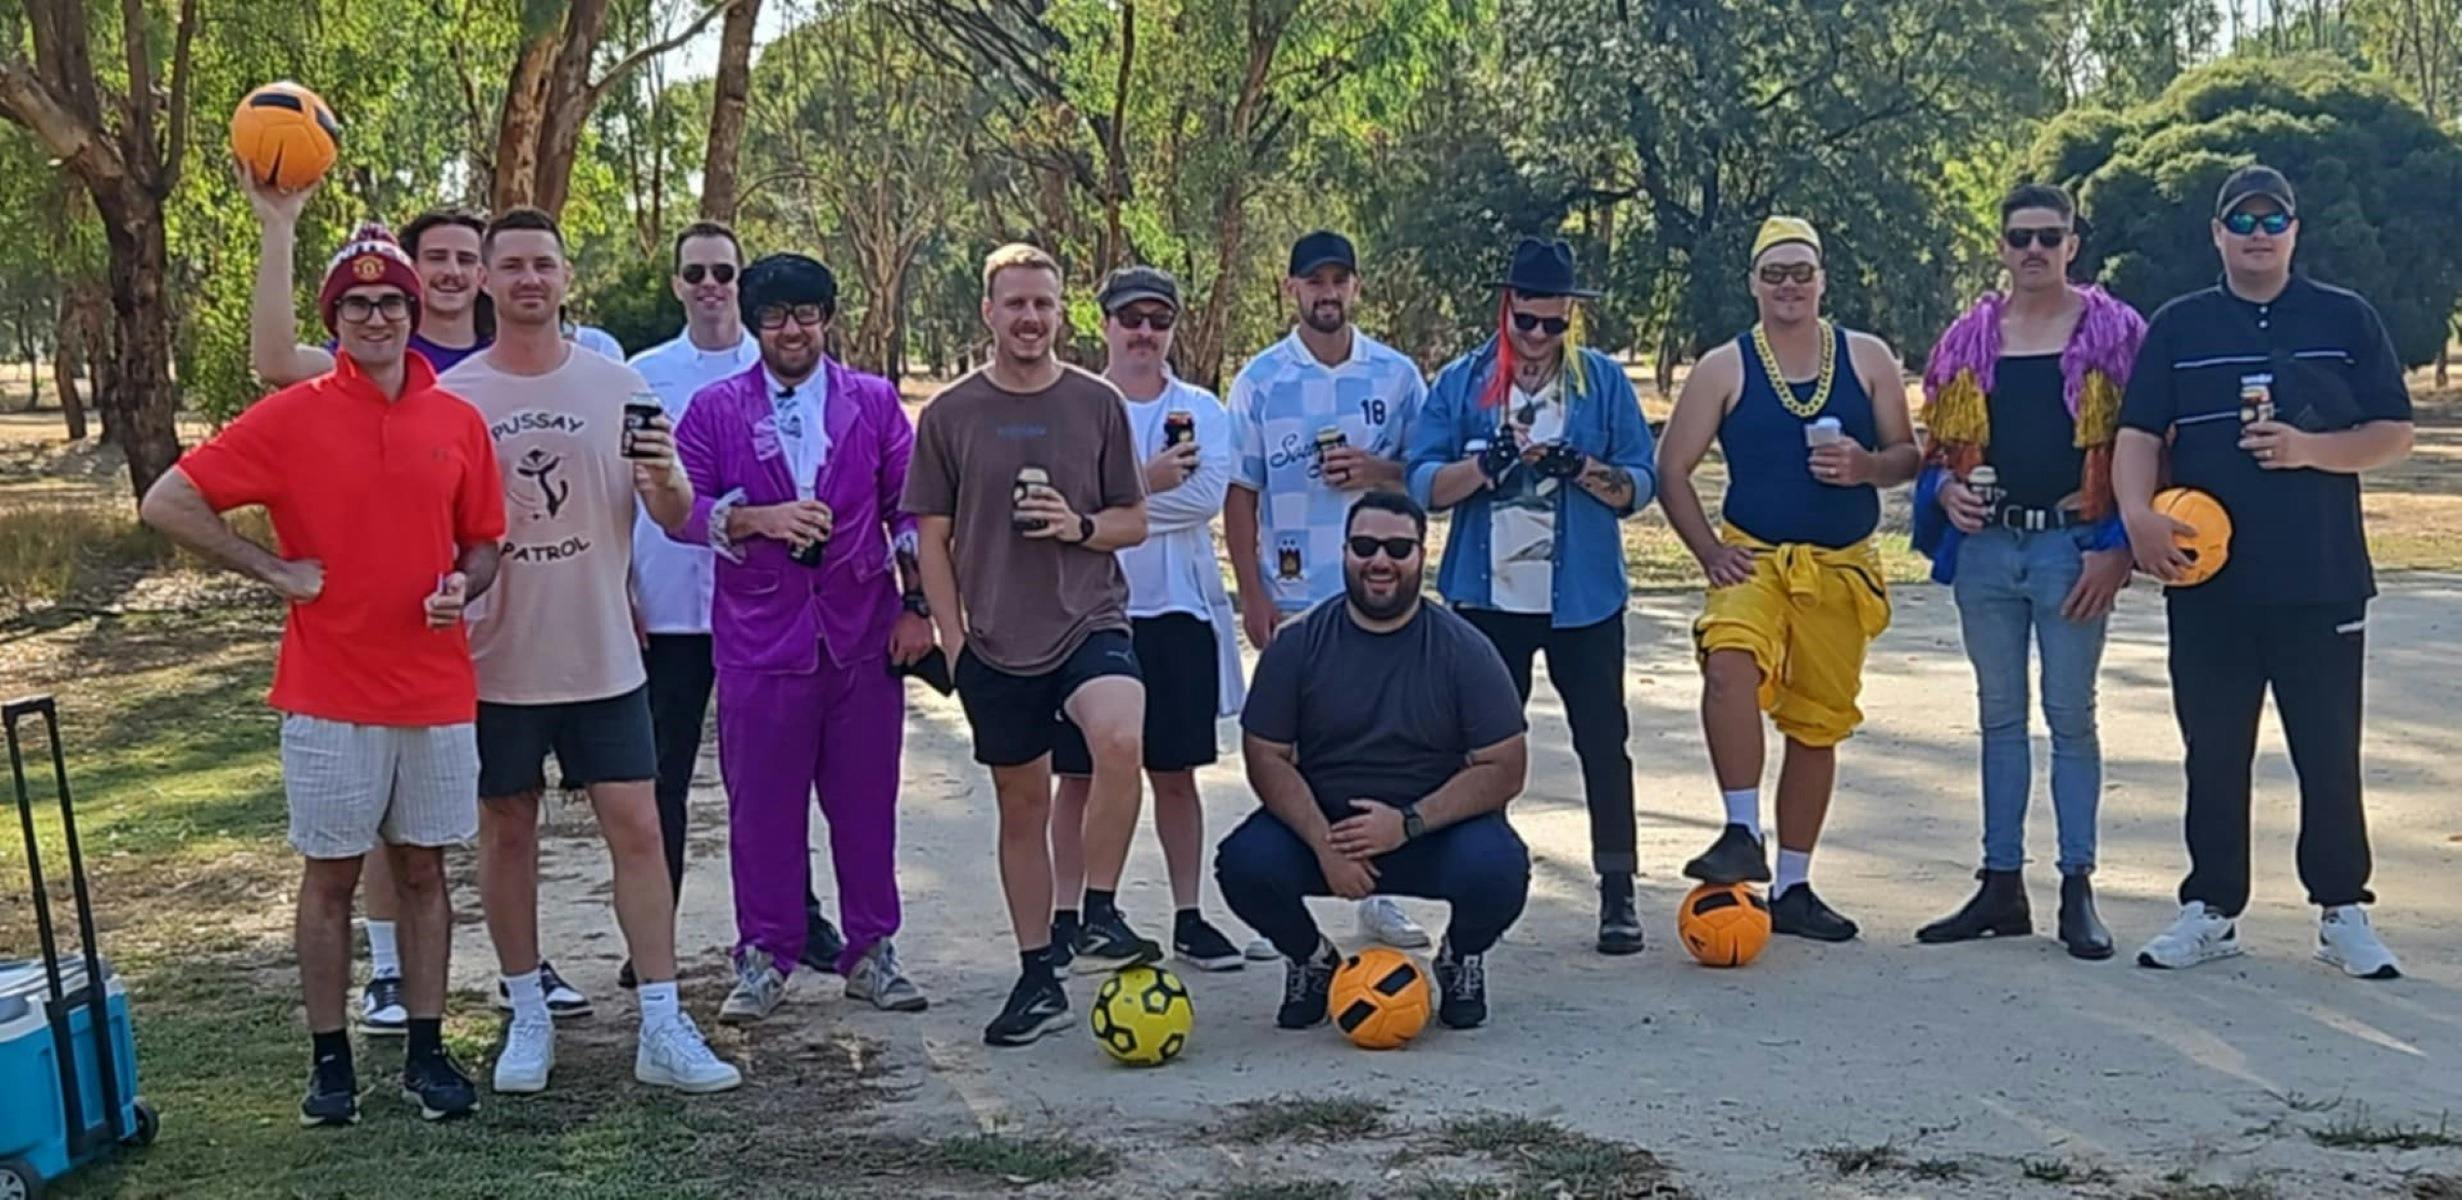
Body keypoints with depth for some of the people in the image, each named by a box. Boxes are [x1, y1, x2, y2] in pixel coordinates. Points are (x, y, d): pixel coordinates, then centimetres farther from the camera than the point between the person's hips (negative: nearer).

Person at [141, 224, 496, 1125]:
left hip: (437, 690, 3)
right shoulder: (291, 417, -7)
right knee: (331, 876, 6)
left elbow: (482, 541, 15)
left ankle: (426, 1051, 20)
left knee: (423, 869, 10)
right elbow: (167, 503, -8)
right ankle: (330, 1061, 17)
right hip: (330, 695, -3)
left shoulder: (458, 422, 4)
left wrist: (464, 585, -7)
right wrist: (275, 571, -10)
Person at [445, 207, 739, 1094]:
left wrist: (666, 479, -20)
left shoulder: (617, 386, 2)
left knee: (637, 827, -2)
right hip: (496, 660, 0)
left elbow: (675, 520, 2)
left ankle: (662, 1030, 3)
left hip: (603, 655, 0)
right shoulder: (453, 397, -1)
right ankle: (527, 1017, 23)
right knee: (506, 830, 9)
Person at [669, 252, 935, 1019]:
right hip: (760, 635, -1)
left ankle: (870, 952, 17)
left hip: (862, 633, 1)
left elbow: (910, 507, 8)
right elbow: (681, 510, 0)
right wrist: (758, 519, -16)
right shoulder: (715, 410, 6)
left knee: (867, 799, 6)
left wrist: (917, 604, 1)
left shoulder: (874, 402, 8)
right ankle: (764, 958, 13)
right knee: (762, 804, 2)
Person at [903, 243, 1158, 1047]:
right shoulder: (950, 415, 3)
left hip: (1090, 620, -1)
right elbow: (933, 538, 6)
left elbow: (1135, 522, 9)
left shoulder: (1098, 404, 3)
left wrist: (1081, 527, -12)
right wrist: (953, 641, -1)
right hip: (996, 641, 1)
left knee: (1120, 740, -29)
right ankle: (1037, 977, 19)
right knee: (1022, 805, 8)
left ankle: (1099, 917, -14)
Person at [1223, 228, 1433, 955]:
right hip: (1292, 595, -1)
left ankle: (1379, 893, 17)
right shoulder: (1260, 380, 2)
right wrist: (1252, 596, -5)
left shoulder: (1396, 374, 6)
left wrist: (1381, 472, -11)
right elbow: (1240, 493, 2)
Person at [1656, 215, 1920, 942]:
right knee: (1730, 663, -33)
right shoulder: (1725, 368, 1)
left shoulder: (1868, 360, 5)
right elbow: (1673, 469, 1)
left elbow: (1908, 455, 8)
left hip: (1843, 569, 3)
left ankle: (1792, 888, 19)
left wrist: (1867, 466, -14)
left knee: (1818, 725, 7)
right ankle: (1742, 836, -27)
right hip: (1754, 558, -2)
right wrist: (1709, 551, -10)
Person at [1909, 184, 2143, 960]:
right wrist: (1945, 490, -6)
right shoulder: (1969, 340, 9)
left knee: (2070, 716, 0)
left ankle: (2079, 891, 8)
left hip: (2073, 548, -4)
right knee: (1999, 716, 9)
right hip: (1986, 547, 4)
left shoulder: (2114, 334, -1)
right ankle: (2002, 887, 16)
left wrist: (2117, 547, -11)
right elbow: (1939, 446, 16)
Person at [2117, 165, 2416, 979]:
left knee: (2330, 755, 4)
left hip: (2323, 582, -1)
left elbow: (2394, 437, 4)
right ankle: (2211, 911, 16)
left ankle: (2342, 913, 15)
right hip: (2207, 583, 1)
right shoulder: (2177, 327, 9)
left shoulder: (2347, 321, 6)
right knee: (2213, 757, 7)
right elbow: (2137, 432, 1)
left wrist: (2309, 448, -14)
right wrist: (2138, 513, -18)